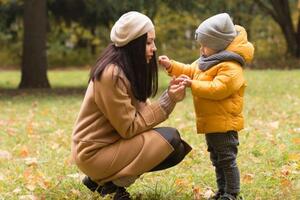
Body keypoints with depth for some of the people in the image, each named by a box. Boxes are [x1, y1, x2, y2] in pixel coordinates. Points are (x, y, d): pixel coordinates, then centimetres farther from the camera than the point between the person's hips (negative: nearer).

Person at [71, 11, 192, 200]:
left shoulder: (130, 69, 7)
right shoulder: (112, 74, -21)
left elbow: (141, 112, 3)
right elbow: (129, 127, -20)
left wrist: (170, 97, -11)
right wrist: (167, 101, -17)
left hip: (113, 142, 9)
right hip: (95, 153, -9)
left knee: (177, 149, 7)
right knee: (170, 139, -17)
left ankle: (103, 179, 9)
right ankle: (114, 183, -6)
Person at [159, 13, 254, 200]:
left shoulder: (230, 67, -21)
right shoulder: (205, 62, 11)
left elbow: (218, 88, -29)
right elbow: (190, 71, 23)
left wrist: (193, 84, -28)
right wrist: (171, 65, 12)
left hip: (224, 123, -10)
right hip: (211, 122, 10)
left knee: (227, 159, -4)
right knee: (217, 159, 18)